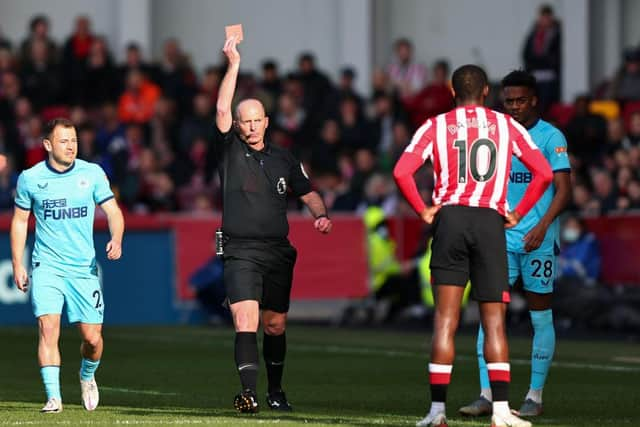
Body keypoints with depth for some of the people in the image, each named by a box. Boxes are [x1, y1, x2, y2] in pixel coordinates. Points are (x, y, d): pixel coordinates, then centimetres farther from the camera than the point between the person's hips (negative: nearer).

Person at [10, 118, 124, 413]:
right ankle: (53, 397, -16)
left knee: (92, 338, 1)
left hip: (84, 267, 1)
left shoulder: (92, 174, 0)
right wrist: (17, 264, 6)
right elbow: (20, 220, 10)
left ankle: (87, 375, 34)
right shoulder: (30, 178, 0)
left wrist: (116, 240, -19)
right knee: (48, 327, -19)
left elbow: (112, 211, 1)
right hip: (47, 266, -1)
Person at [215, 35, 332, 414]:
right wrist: (234, 64, -13)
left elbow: (308, 193, 20)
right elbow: (222, 110, -8)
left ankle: (276, 391, 26)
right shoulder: (230, 151, 3)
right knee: (245, 322, -18)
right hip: (241, 252, -3)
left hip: (278, 252, 3)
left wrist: (321, 215, -1)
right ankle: (248, 392, -27)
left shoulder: (284, 160, 12)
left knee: (275, 326, 11)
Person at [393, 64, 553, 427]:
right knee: (494, 321, 3)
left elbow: (402, 172, -5)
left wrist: (423, 211, 4)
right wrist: (518, 213, 9)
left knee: (445, 319, 1)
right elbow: (544, 173, 3)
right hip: (491, 221, 0)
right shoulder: (506, 126, 10)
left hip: (449, 219, 0)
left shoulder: (437, 126, 7)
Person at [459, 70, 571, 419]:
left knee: (540, 317, 2)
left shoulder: (551, 137, -4)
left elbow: (563, 190, -10)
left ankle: (535, 396, 9)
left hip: (538, 240, -4)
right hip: (501, 237, 5)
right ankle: (486, 395, -6)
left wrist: (543, 225, -23)